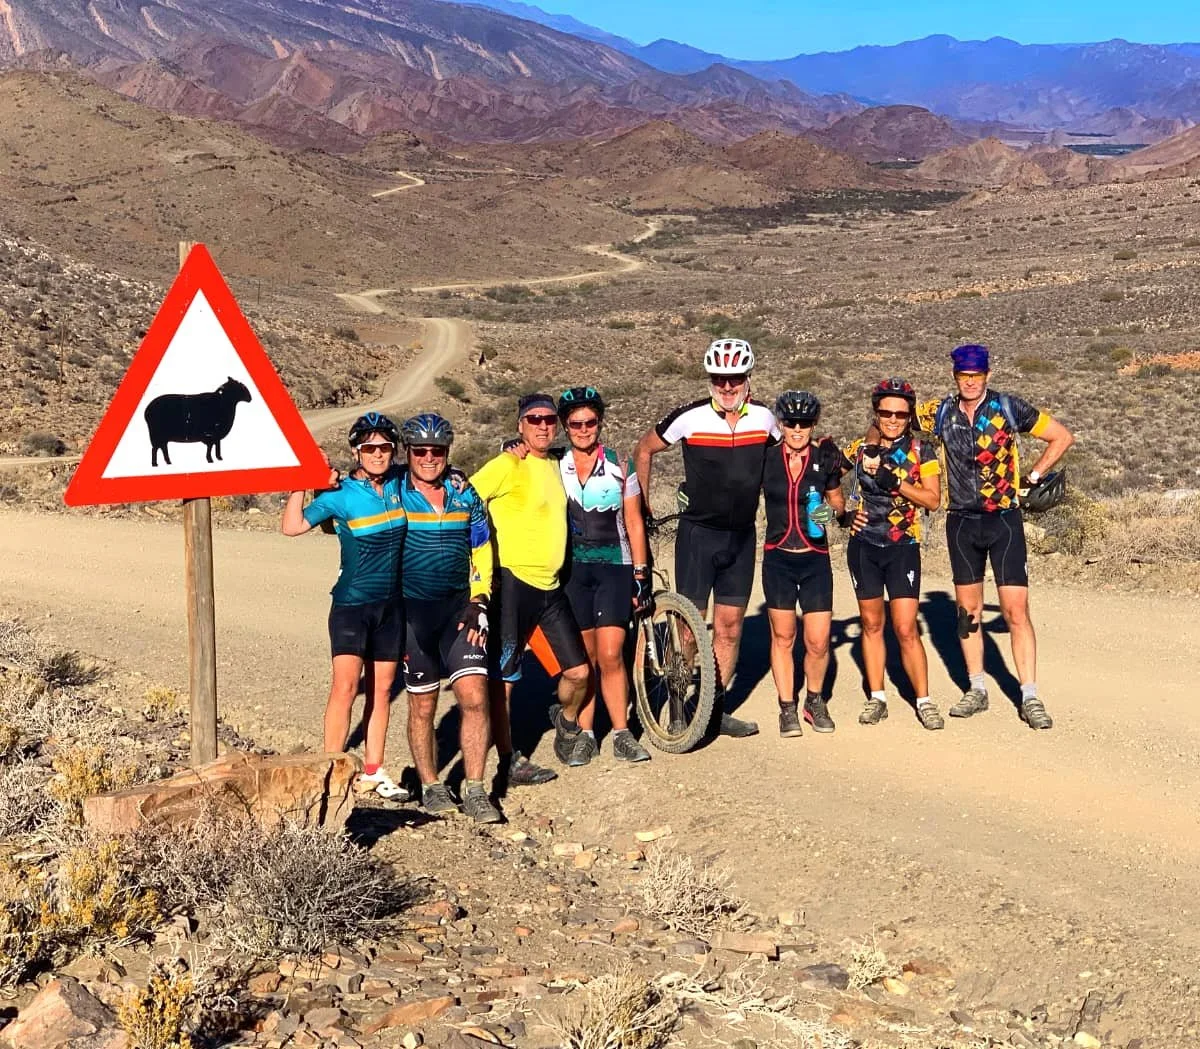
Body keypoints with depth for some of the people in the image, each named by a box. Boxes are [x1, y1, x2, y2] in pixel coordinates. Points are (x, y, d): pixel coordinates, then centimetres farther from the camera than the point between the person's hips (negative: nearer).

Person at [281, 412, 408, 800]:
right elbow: (293, 526, -18)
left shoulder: (398, 485, 2)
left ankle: (373, 771, 20)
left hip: (391, 604, 4)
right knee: (346, 685, -15)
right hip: (352, 603, -4)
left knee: (381, 689, 10)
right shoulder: (342, 494, -9)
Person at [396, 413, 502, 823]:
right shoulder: (393, 493, -3)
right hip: (412, 610, -1)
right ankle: (430, 786, 22)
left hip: (459, 607, 2)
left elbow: (481, 551, 10)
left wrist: (477, 602, 1)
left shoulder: (465, 493, 5)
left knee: (474, 696, -10)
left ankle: (475, 791, -1)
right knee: (423, 705, 5)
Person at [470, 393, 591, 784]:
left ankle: (566, 721, 36)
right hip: (512, 582, -7)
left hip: (550, 586, 7)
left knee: (578, 671, 7)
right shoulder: (508, 465, -9)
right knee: (502, 678, 0)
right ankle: (510, 762, 10)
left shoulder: (556, 466, 15)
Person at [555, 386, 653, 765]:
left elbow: (634, 522, 5)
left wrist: (641, 574, 2)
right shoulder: (555, 468, 4)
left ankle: (622, 735, 3)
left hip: (614, 567, -1)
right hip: (573, 569, 1)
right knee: (585, 657, 4)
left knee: (610, 656, -8)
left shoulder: (619, 465, 3)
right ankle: (585, 734, 16)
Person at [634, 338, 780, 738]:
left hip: (741, 536, 3)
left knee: (730, 625, 8)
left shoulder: (763, 418, -1)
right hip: (698, 533, -3)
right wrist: (643, 505, 5)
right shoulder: (690, 417, -10)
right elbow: (644, 451, 4)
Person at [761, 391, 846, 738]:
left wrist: (831, 510, -9)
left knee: (818, 641, -1)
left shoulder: (824, 457, -1)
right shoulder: (766, 457, -3)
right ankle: (787, 708, 20)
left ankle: (815, 701, 24)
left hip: (815, 559, 0)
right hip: (778, 559, 0)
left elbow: (837, 501, 13)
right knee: (782, 636, 6)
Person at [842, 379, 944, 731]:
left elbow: (933, 499, -9)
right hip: (863, 544, 3)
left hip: (903, 547, -3)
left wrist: (897, 483, -21)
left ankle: (924, 701, 4)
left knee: (906, 629, -7)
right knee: (871, 624, 9)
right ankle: (876, 698, 19)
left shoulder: (921, 450, 0)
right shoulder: (860, 449, 6)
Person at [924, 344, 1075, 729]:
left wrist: (1034, 477, -2)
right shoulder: (941, 412, 2)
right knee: (968, 610, 9)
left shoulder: (1008, 407, -6)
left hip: (1004, 519, -3)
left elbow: (1062, 436, 2)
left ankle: (1030, 697, -4)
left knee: (1016, 610, -8)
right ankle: (976, 690, 20)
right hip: (961, 522, 3)